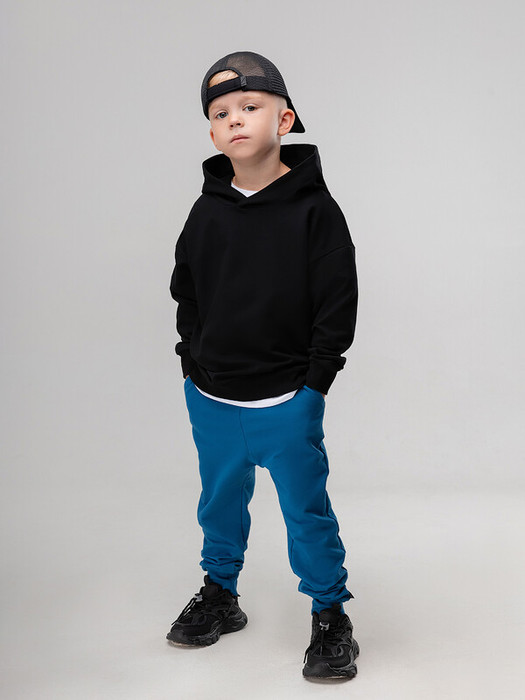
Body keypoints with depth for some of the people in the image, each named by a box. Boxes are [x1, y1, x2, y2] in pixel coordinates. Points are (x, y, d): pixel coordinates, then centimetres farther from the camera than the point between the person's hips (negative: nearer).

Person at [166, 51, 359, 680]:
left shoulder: (313, 208, -10)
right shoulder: (206, 211, 2)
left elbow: (338, 304, -8)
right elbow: (185, 291, 14)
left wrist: (312, 382, -10)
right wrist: (194, 363, 8)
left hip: (285, 402, -4)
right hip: (211, 400, 4)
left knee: (306, 511, 6)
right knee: (220, 503, 19)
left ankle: (330, 617, 23)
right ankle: (219, 595, 40)